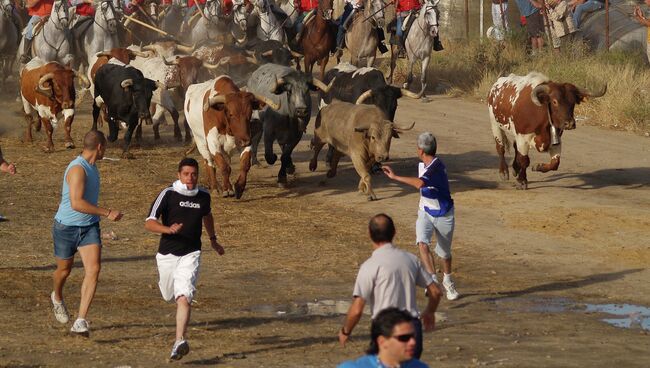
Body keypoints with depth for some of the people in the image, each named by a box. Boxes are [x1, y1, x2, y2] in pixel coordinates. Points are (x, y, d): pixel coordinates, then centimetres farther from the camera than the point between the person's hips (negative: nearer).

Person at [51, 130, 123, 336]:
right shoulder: (78, 169, -23)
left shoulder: (91, 166, 6)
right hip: (67, 227, -6)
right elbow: (76, 203, -33)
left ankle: (80, 322, -17)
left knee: (93, 269, -13)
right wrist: (107, 213, -30)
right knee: (64, 269, 15)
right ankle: (57, 298, 50)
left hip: (89, 227, 6)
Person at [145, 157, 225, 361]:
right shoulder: (168, 194, -9)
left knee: (183, 298, -19)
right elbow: (149, 223, -14)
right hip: (167, 254, 0)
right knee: (169, 295, 19)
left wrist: (213, 240, 34)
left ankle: (180, 342, -26)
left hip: (190, 255, 0)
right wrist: (168, 229, -31)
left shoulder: (203, 196, 2)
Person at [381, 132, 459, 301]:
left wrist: (395, 177, -42)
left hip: (443, 214, -6)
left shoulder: (437, 167, -26)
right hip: (425, 212, 6)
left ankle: (448, 281, 37)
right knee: (422, 243, -22)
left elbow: (420, 183, -44)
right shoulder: (422, 165, 1)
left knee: (444, 251, 11)